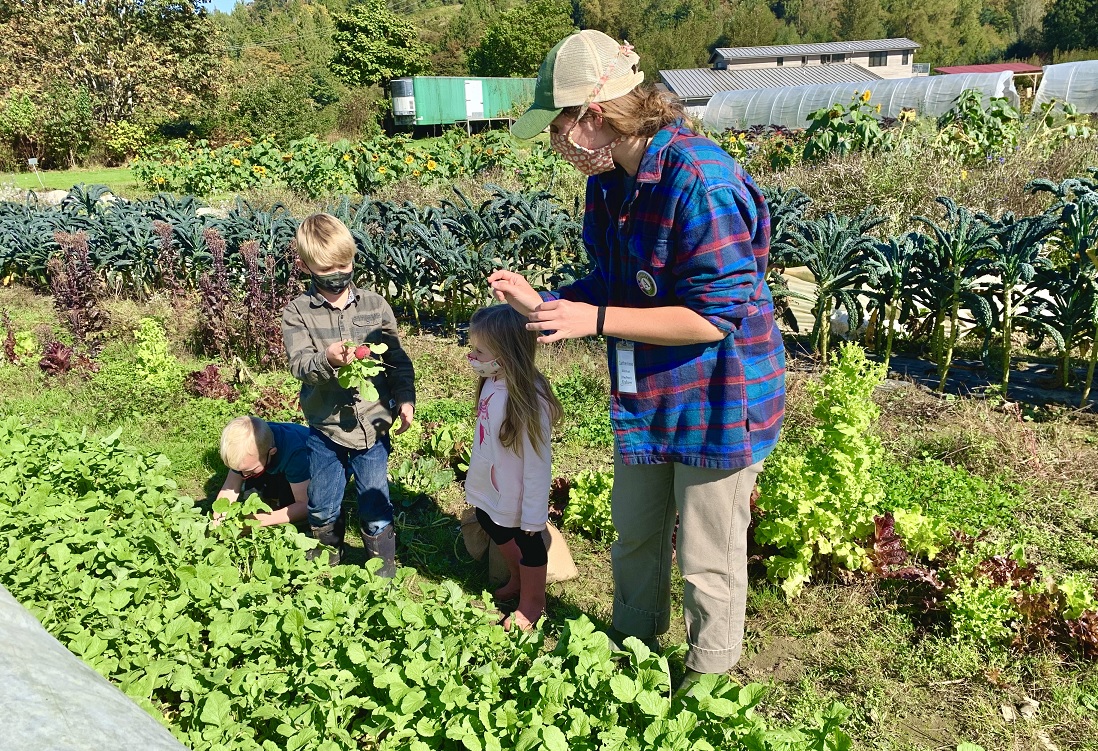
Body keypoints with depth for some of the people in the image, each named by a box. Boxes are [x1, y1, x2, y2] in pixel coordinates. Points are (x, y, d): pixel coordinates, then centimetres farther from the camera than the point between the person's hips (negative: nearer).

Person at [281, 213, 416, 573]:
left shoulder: (374, 305, -1)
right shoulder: (298, 312, -5)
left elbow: (397, 358, 4)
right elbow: (299, 364, -17)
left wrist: (405, 398, -7)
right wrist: (326, 360, -37)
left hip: (372, 424, 0)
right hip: (325, 427, 0)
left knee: (375, 506, 11)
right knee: (322, 508, 17)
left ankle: (384, 574, 31)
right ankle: (325, 563, 43)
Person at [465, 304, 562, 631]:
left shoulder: (528, 400, -31)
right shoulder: (491, 383, -9)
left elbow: (538, 461, -26)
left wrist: (534, 514, -21)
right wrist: (477, 476, 13)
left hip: (517, 498, -8)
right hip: (490, 491, 8)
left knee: (527, 544, 15)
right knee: (498, 532, 28)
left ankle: (531, 603, 40)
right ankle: (516, 582, 55)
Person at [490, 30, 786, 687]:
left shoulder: (699, 179, -27)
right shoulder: (610, 179, 2)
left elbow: (715, 316, -28)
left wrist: (594, 320, -26)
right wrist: (543, 303, -5)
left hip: (716, 403, -8)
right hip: (646, 397, 9)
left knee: (708, 561, 10)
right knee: (634, 538, 24)